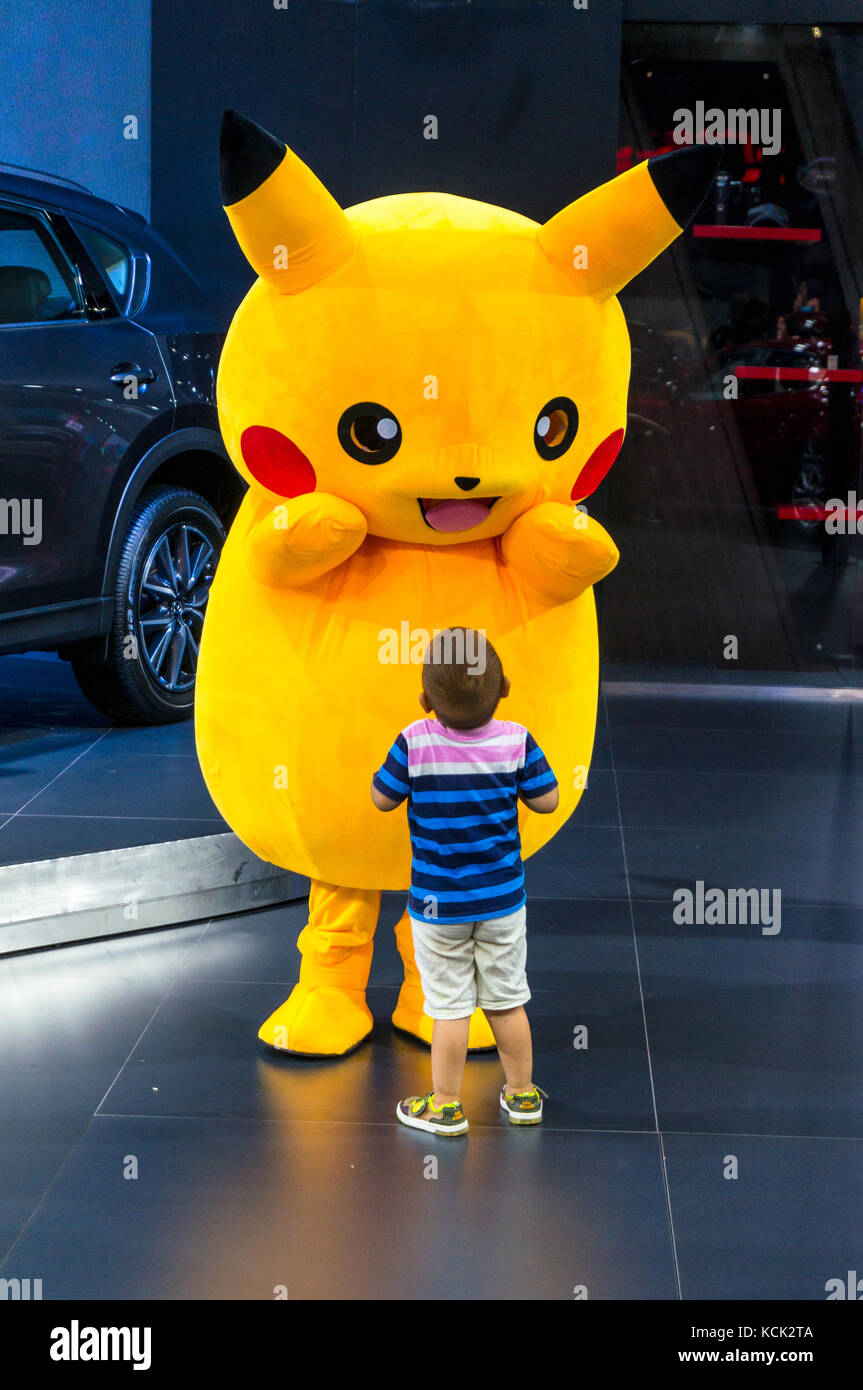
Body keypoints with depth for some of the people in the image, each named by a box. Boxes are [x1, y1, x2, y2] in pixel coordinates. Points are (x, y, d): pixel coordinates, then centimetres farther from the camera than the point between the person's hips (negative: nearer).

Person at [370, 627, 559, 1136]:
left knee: (450, 1006, 9)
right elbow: (548, 800, -6)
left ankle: (446, 1107, 19)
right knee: (507, 1000, 17)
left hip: (437, 903, -2)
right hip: (502, 899, 2)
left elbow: (382, 799, -6)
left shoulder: (414, 743, -19)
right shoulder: (516, 740, -15)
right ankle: (522, 1095, 31)